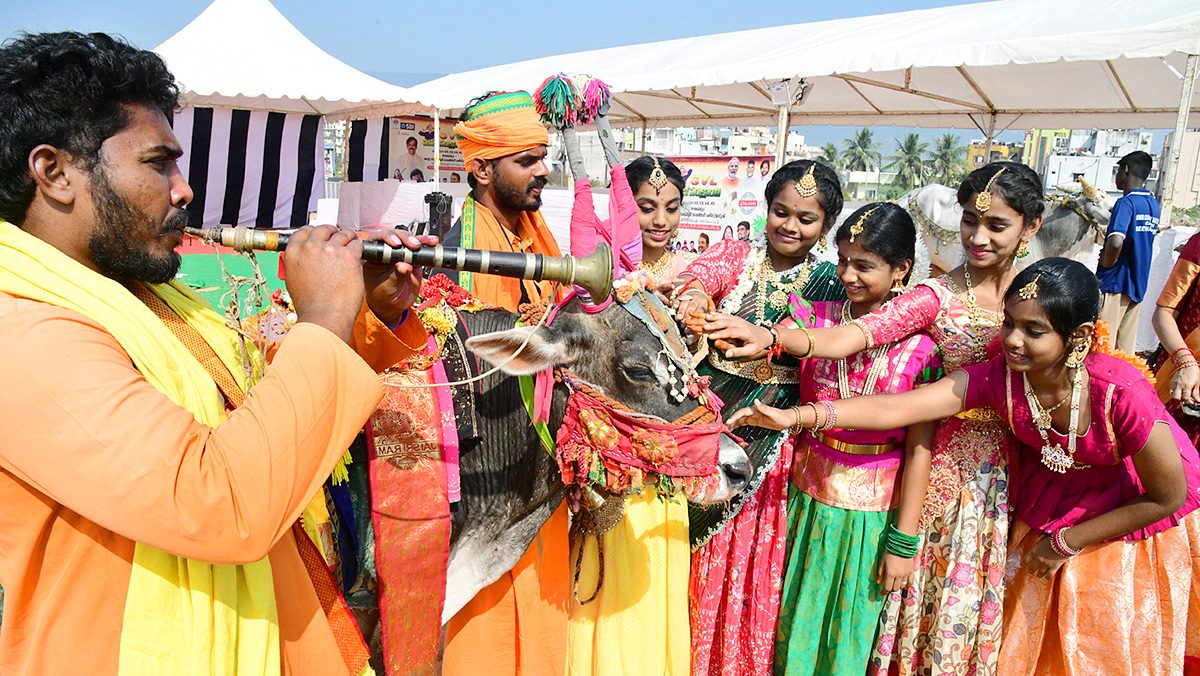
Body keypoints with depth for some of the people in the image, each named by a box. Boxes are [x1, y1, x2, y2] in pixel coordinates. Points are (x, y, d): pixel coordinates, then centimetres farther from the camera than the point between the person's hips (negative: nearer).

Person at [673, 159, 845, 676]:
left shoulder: (830, 284, 5)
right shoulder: (735, 254, 3)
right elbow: (701, 272, -19)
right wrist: (695, 292, -41)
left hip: (778, 434, 0)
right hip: (712, 417, 0)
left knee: (760, 557, 8)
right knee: (706, 553, 7)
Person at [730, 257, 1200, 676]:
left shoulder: (1121, 392, -36)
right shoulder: (998, 376, -28)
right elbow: (895, 408, -37)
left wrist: (1066, 543, -16)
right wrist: (795, 416, -49)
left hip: (1137, 515, -2)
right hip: (1050, 505, 2)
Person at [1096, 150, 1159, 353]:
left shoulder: (1127, 202, -15)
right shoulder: (1153, 204, 11)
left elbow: (1115, 242, -29)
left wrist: (1107, 263, -12)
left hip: (1115, 283, -8)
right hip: (1139, 283, 8)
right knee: (1126, 345, 12)